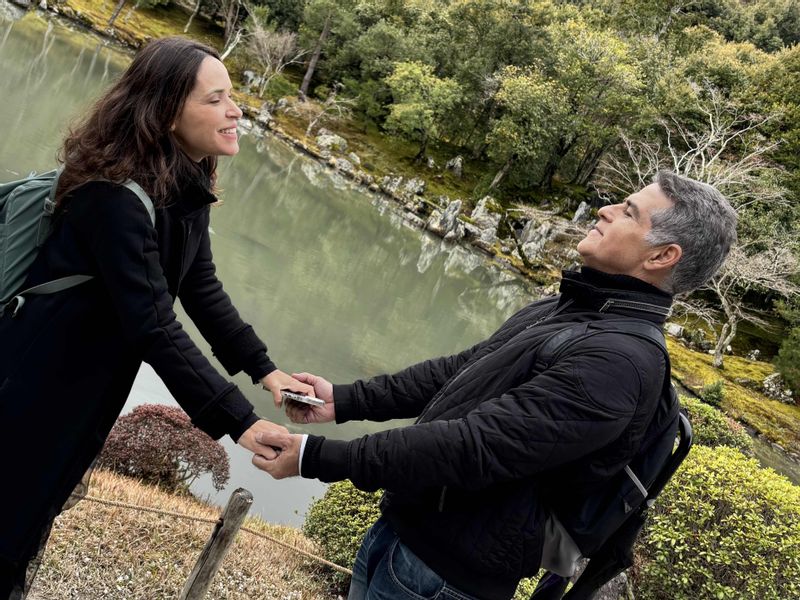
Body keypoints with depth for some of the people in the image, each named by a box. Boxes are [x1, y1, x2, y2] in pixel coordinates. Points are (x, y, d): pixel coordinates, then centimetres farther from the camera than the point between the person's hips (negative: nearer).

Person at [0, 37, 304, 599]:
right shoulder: (117, 196, -30)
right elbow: (154, 326, -32)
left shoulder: (185, 188, -3)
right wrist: (239, 421, -31)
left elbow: (201, 289, 0)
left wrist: (264, 368, -8)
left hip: (93, 382, 8)